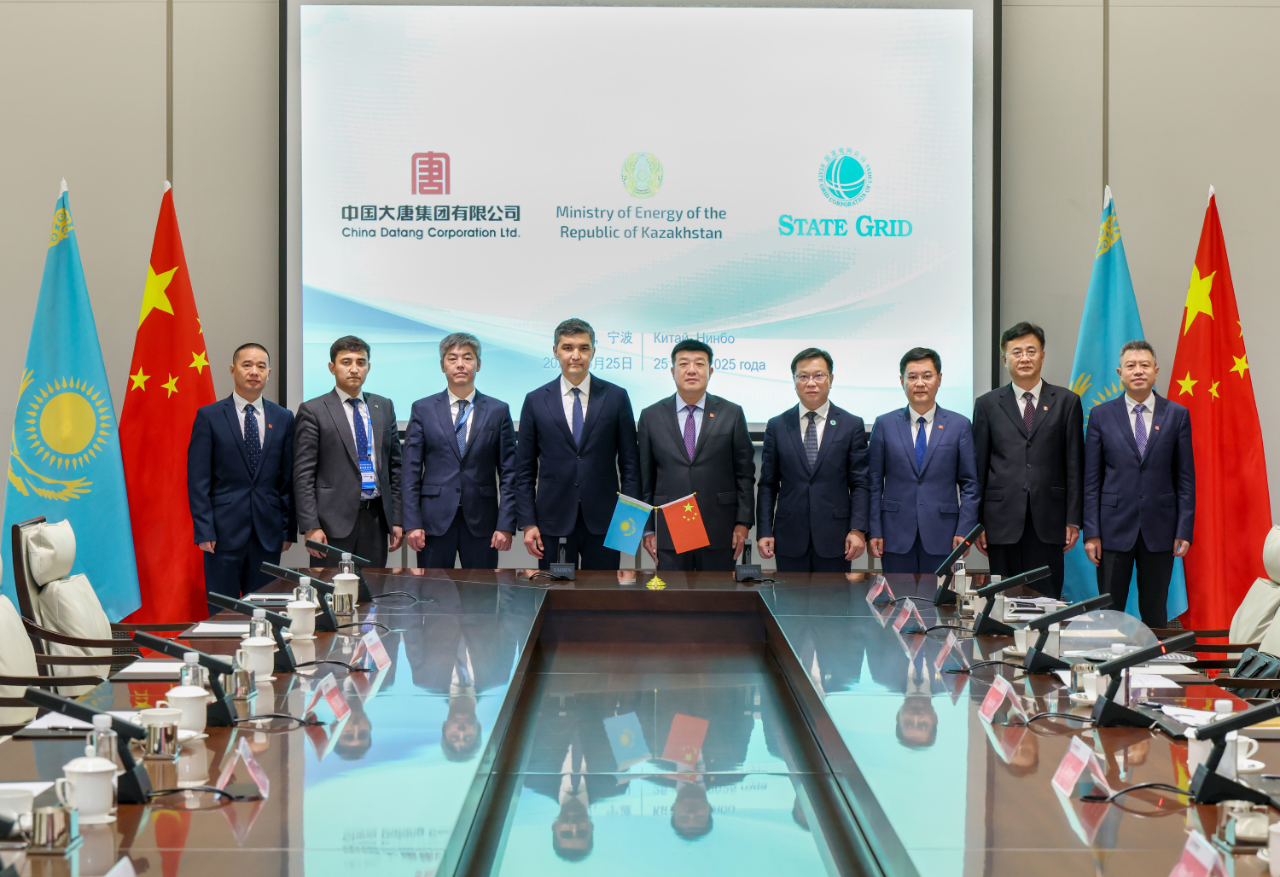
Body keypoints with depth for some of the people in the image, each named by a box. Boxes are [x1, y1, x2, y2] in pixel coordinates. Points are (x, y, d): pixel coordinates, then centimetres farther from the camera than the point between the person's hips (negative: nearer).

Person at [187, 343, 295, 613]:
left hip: (268, 532, 3)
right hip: (225, 531, -3)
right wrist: (204, 530, -9)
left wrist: (289, 529, 5)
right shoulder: (209, 416, 1)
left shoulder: (283, 418, 9)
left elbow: (289, 478, 10)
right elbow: (198, 480, -2)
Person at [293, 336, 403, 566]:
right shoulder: (313, 411, 0)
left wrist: (397, 519, 9)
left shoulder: (384, 407, 14)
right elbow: (303, 475, -5)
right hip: (334, 521, -4)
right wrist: (311, 527, -12)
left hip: (375, 519, 4)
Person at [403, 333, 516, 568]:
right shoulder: (423, 409, 8)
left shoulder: (498, 411, 8)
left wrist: (506, 525, -3)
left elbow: (508, 473, 5)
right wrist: (412, 523, -4)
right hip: (435, 521, 0)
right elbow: (411, 472, 4)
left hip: (481, 522, 0)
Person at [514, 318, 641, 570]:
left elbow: (629, 462, 5)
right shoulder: (536, 401, 5)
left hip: (603, 520, 0)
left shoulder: (616, 397, 4)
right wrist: (527, 522, -1)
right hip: (553, 519, 0)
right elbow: (525, 469, 6)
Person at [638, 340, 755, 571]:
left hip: (719, 534, 0)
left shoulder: (732, 414, 5)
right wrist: (646, 528, 4)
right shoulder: (651, 417, 7)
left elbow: (745, 474, 5)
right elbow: (645, 479, 8)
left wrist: (743, 523, -1)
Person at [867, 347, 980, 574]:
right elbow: (874, 483, 7)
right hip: (896, 537, 0)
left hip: (941, 537, 0)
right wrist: (874, 531, -1)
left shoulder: (960, 425, 7)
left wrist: (964, 530, -4)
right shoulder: (884, 425, 8)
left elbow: (969, 484, 6)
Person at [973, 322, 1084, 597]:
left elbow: (1074, 464, 6)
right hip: (1003, 521, 0)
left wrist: (1074, 520, 0)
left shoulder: (1066, 402, 8)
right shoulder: (988, 405, 9)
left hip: (1048, 522, 0)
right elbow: (978, 466, 8)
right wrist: (977, 523, 2)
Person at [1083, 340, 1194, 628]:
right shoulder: (1101, 415, 4)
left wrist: (1184, 530, -3)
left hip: (1159, 529, 0)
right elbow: (1091, 480, 3)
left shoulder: (1177, 415, 5)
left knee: (1155, 613, 7)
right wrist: (1091, 533, -3)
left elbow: (1186, 478, 5)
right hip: (1114, 528, 0)